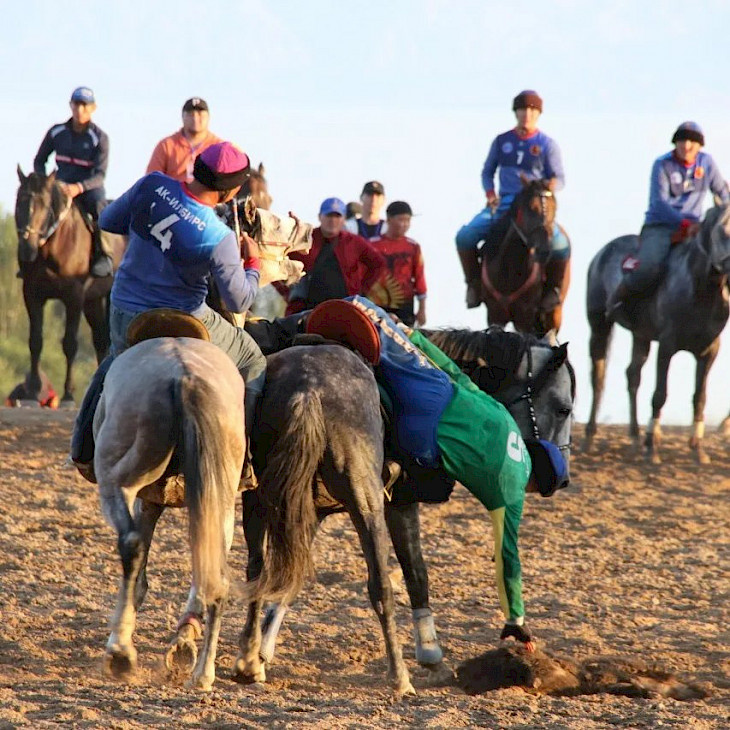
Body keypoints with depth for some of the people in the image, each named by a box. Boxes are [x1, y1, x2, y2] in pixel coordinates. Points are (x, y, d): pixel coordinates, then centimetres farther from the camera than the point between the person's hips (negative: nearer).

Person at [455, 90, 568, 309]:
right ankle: (474, 284, 2)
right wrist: (490, 195, 2)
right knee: (465, 237, -17)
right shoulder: (502, 141, 12)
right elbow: (487, 172, 20)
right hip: (503, 204, 3)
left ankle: (553, 286, -4)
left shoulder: (547, 144, 4)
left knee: (559, 245, -29)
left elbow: (558, 178, 5)